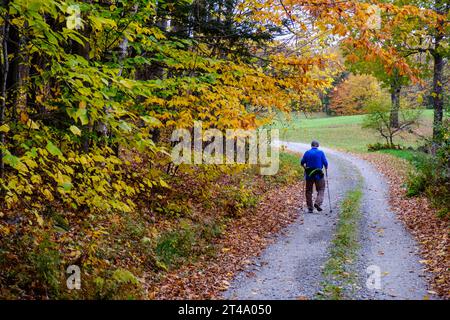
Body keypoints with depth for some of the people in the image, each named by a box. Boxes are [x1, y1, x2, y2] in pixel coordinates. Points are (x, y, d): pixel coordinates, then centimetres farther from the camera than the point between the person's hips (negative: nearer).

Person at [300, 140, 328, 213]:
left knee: (309, 191, 10)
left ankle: (310, 208, 9)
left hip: (309, 174, 2)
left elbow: (302, 163, 4)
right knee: (321, 189, 8)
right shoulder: (320, 152, -5)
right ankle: (318, 203, -14)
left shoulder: (307, 153, 1)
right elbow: (325, 163, -6)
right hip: (318, 174, -2)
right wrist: (326, 167, 15)